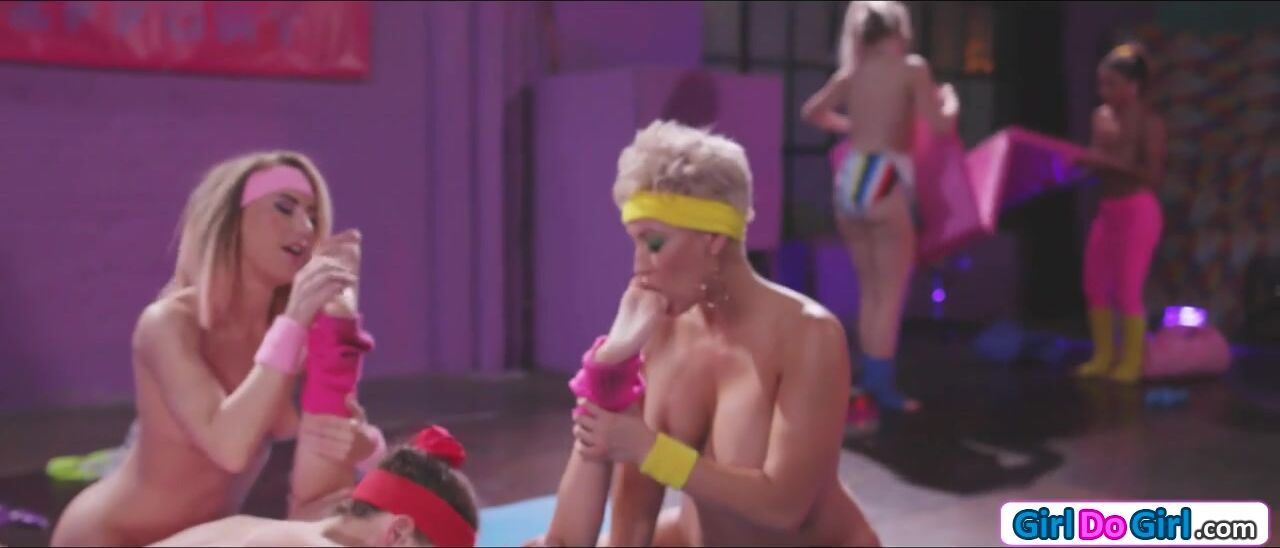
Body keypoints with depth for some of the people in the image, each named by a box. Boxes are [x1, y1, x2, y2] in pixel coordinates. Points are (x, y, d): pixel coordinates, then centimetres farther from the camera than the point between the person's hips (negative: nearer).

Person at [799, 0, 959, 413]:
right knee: (890, 294, 0)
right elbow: (940, 125, -5)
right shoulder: (912, 67, -1)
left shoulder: (852, 73, 14)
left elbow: (812, 112, 22)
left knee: (870, 290, 15)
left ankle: (870, 379, 19)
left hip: (848, 179, 6)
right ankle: (882, 385, -1)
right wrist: (950, 99, 15)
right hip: (883, 179, -6)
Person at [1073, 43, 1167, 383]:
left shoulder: (1148, 121, -12)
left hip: (1138, 212, -7)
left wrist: (1111, 162, -26)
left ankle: (1132, 362, 10)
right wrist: (1085, 161, -4)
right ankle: (1103, 356, 20)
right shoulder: (1101, 116, 8)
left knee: (1127, 290, -3)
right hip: (1107, 210, 7)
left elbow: (1154, 175, -18)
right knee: (1094, 286, 8)